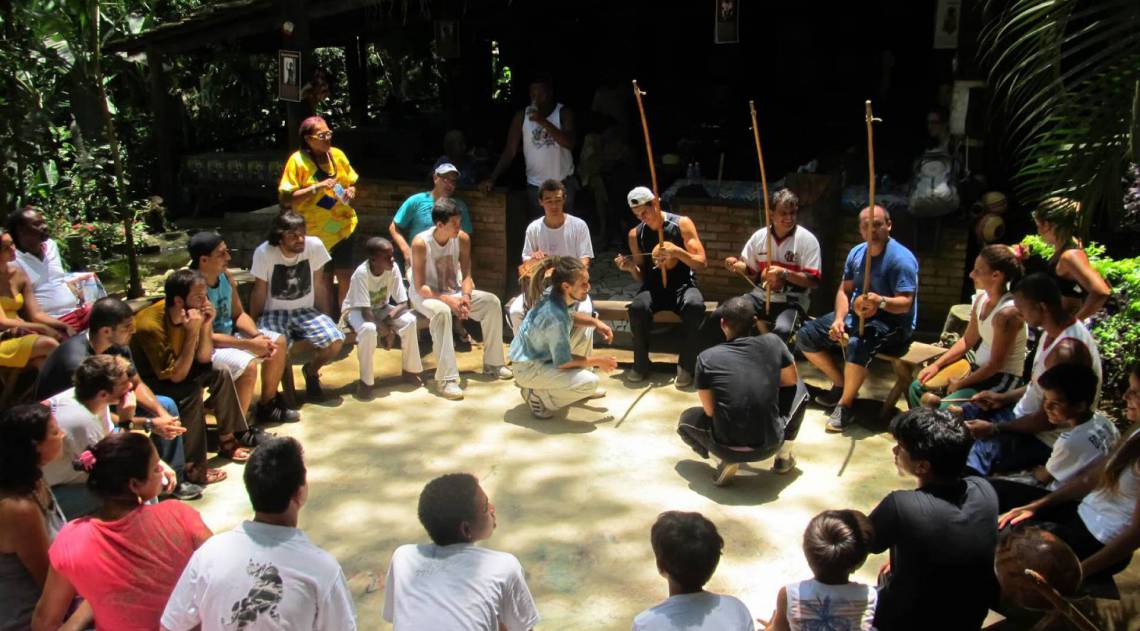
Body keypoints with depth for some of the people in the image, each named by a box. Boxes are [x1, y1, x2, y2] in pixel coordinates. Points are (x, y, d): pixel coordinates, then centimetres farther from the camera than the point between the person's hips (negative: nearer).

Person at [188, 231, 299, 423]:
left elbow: (239, 314, 9)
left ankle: (267, 405, 22)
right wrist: (250, 344, -25)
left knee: (278, 342, 8)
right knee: (246, 366, -31)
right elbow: (206, 337, -28)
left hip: (229, 333, 9)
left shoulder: (225, 275, -1)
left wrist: (257, 335, -11)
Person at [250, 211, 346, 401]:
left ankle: (311, 371, 13)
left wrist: (326, 320, 4)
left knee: (335, 342, -22)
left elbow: (319, 283, -1)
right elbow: (259, 291, -5)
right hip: (274, 313, -2)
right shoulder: (263, 252, -16)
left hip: (306, 311, 2)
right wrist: (253, 326, 1)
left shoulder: (315, 245, -13)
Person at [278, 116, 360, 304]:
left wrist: (351, 191, -6)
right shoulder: (298, 160, -11)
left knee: (345, 277, 6)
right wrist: (317, 187, -24)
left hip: (344, 226, 4)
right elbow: (286, 199, -16)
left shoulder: (337, 155, 2)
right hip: (316, 232, -3)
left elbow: (351, 182, 17)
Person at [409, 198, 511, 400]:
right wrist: (447, 300, -32)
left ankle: (492, 363, 0)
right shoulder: (421, 243, -24)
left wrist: (465, 297, -24)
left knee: (492, 302, -14)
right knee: (441, 311, -38)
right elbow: (420, 287, -22)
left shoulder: (462, 238, -10)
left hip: (454, 292, 5)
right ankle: (447, 379, -38)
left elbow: (466, 275, -4)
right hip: (426, 295, -5)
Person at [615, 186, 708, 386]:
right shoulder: (636, 234, 3)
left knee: (695, 306, -36)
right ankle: (641, 364, -13)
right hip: (654, 287, 2)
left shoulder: (682, 224, -4)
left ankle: (686, 366, -20)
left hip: (683, 285, -1)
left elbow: (701, 263, -7)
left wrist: (677, 251, -24)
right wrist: (631, 268, -14)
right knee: (637, 308, -32)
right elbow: (641, 277, 10)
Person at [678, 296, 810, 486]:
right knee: (798, 389, 27)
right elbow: (791, 380, 14)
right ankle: (784, 457, 22)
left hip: (727, 448, -2)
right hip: (770, 445, 2)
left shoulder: (706, 358, -5)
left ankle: (729, 461, 6)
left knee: (687, 419, 29)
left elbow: (709, 410, 0)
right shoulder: (772, 342, -2)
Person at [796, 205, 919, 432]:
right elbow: (844, 290, 7)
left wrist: (881, 301, -43)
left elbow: (905, 303, -22)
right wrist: (839, 319, -11)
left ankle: (846, 405, -20)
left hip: (891, 322, -8)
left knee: (856, 345, -39)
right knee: (805, 336, 0)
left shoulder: (901, 258, -17)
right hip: (856, 315, 8)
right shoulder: (856, 253, 6)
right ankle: (842, 385, 13)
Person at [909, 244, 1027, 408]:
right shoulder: (981, 298, 1)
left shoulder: (1007, 313, -26)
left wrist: (961, 384, -13)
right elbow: (967, 341, 12)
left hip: (1002, 380, -9)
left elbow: (995, 365, -22)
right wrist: (937, 364, 3)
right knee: (918, 387, 8)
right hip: (978, 368, 9)